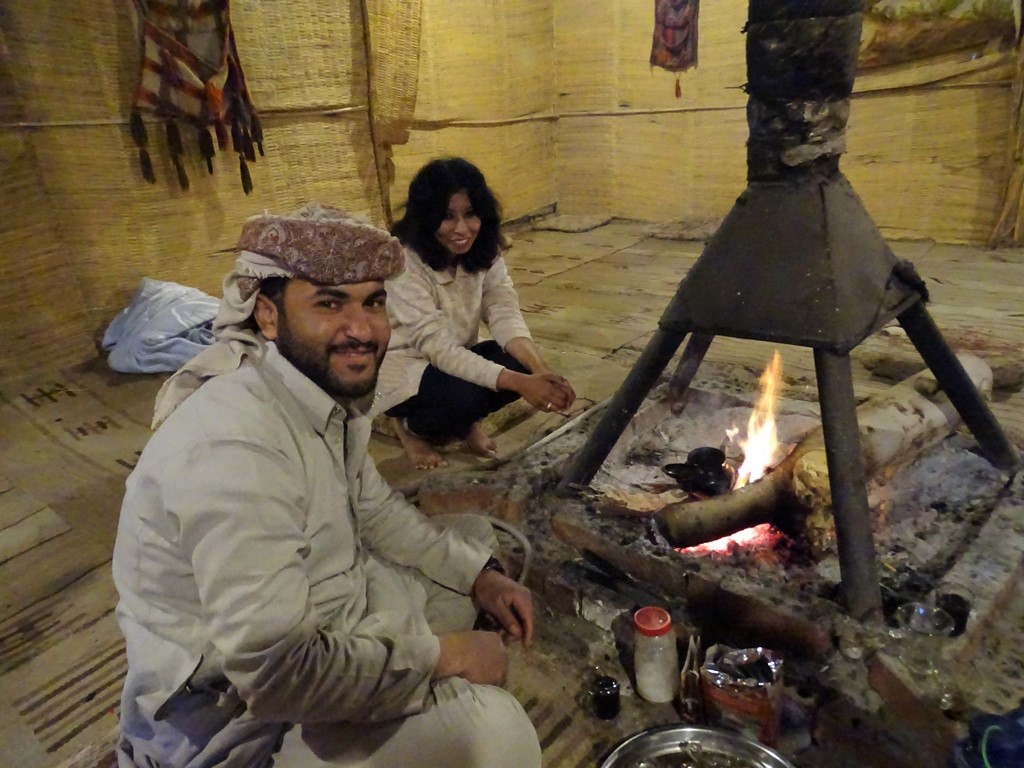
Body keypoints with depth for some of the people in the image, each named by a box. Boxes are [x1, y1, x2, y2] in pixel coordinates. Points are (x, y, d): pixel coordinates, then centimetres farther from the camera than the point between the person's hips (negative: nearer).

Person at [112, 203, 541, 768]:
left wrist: (480, 574, 2)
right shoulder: (234, 447, -33)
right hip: (238, 712, -9)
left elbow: (373, 504, 9)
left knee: (476, 540, 14)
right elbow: (274, 672, -34)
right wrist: (441, 654, -21)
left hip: (323, 624, 9)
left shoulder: (331, 385, -5)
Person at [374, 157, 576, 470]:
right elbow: (438, 347, -35)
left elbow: (505, 313, -19)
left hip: (455, 357, 6)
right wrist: (519, 383, -45)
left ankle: (464, 422, 8)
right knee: (463, 396, -34)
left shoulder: (484, 250, -8)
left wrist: (541, 370, -38)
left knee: (522, 364, -20)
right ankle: (411, 427, 1)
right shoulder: (404, 263, -29)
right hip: (400, 368, -5)